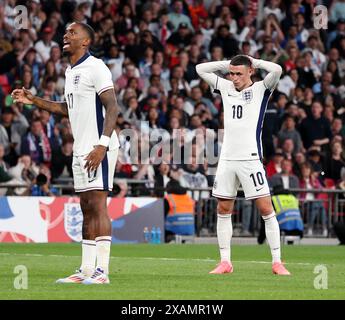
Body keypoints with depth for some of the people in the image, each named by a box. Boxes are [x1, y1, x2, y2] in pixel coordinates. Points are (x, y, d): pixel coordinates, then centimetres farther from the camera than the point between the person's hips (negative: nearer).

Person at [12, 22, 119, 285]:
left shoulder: (95, 67, -11)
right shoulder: (71, 71, 18)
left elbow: (112, 107, -18)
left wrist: (102, 145, -26)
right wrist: (35, 101, 25)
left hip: (98, 148, -9)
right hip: (81, 149, 9)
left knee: (97, 206, -12)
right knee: (87, 209, 8)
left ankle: (102, 271, -13)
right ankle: (86, 270, 10)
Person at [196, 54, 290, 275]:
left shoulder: (261, 89, 1)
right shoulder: (226, 87, 15)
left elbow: (277, 70, -17)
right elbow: (200, 69, 21)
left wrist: (252, 61, -2)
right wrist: (228, 64, 12)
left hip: (250, 158, -5)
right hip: (227, 159, 5)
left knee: (266, 208, -7)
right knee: (223, 210, 6)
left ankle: (277, 262, -4)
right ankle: (225, 262, 13)